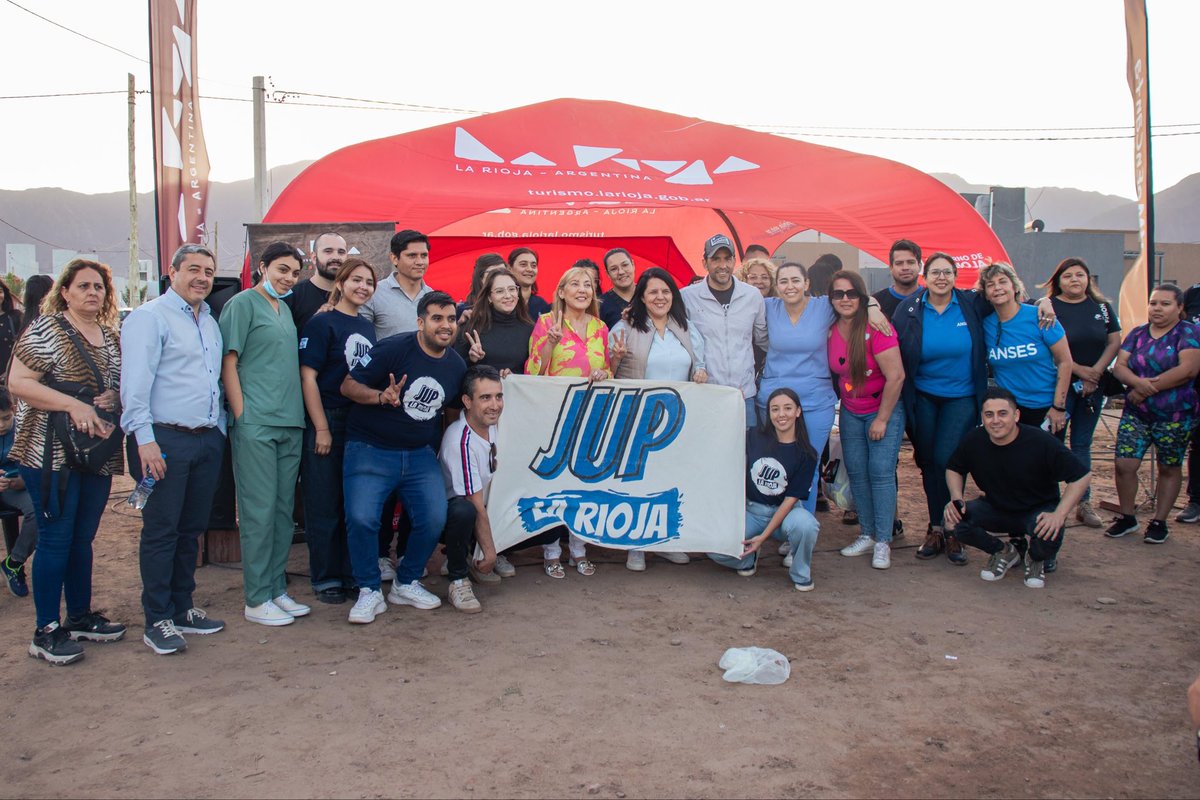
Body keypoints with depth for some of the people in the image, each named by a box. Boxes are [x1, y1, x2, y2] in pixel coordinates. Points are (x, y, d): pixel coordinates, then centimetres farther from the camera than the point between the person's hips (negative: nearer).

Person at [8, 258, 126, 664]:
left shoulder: (110, 335, 13)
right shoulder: (46, 329, -7)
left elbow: (122, 384, 21)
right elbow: (17, 382, -14)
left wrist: (114, 397, -3)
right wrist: (73, 404, -22)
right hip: (52, 453, -6)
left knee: (83, 538, 14)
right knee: (55, 538, -2)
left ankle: (81, 617, 27)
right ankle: (46, 631, 8)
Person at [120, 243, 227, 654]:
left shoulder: (210, 322, 18)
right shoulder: (150, 317, -6)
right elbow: (135, 382, -14)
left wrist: (220, 428, 14)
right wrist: (144, 438, -20)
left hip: (207, 440, 7)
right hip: (166, 440, -7)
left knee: (192, 529, 13)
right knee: (161, 531, -1)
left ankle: (182, 609, 24)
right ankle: (157, 621, 7)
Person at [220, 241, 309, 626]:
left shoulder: (284, 308, 18)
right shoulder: (243, 303, -4)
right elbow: (228, 363, -8)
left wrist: (298, 417, 14)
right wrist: (242, 416, -12)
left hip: (290, 425, 7)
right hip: (256, 426, -7)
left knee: (283, 510, 10)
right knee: (259, 510, -3)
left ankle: (277, 590, 19)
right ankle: (256, 600, 5)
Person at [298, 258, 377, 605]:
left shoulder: (367, 327, 13)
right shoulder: (321, 323, -7)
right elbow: (307, 377, -12)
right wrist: (321, 429, -16)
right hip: (328, 422, -7)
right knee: (325, 505, 2)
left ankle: (351, 572, 23)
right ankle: (325, 579, 13)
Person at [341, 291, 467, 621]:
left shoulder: (456, 365, 6)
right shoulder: (393, 348, -13)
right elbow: (348, 385, -11)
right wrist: (381, 396, -28)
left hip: (420, 455, 5)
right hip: (370, 449, -4)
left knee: (434, 518, -9)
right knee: (361, 519, -19)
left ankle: (406, 584, 15)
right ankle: (370, 591, 4)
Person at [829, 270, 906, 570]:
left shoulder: (876, 328, -21)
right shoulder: (831, 331, -4)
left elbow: (896, 376, -21)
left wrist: (882, 420, -17)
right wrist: (839, 406, 4)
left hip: (884, 410, -5)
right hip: (850, 413, 5)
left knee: (880, 472, -7)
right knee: (856, 472, 6)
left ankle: (883, 541, 2)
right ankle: (867, 535, 18)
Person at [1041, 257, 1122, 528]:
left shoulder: (1102, 307, 9)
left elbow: (1114, 342, 6)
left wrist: (1096, 372, -8)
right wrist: (1080, 369, -14)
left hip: (1093, 386, 4)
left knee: (1082, 445, 10)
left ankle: (1084, 504, 15)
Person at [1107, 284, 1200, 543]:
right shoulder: (1137, 334, 10)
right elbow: (1119, 366, 1)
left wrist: (1148, 388, -15)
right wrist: (1139, 382, -20)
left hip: (1174, 416, -3)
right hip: (1135, 414, 3)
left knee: (1169, 469, 8)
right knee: (1124, 464, -5)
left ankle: (1159, 522, 20)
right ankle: (1127, 517, 12)